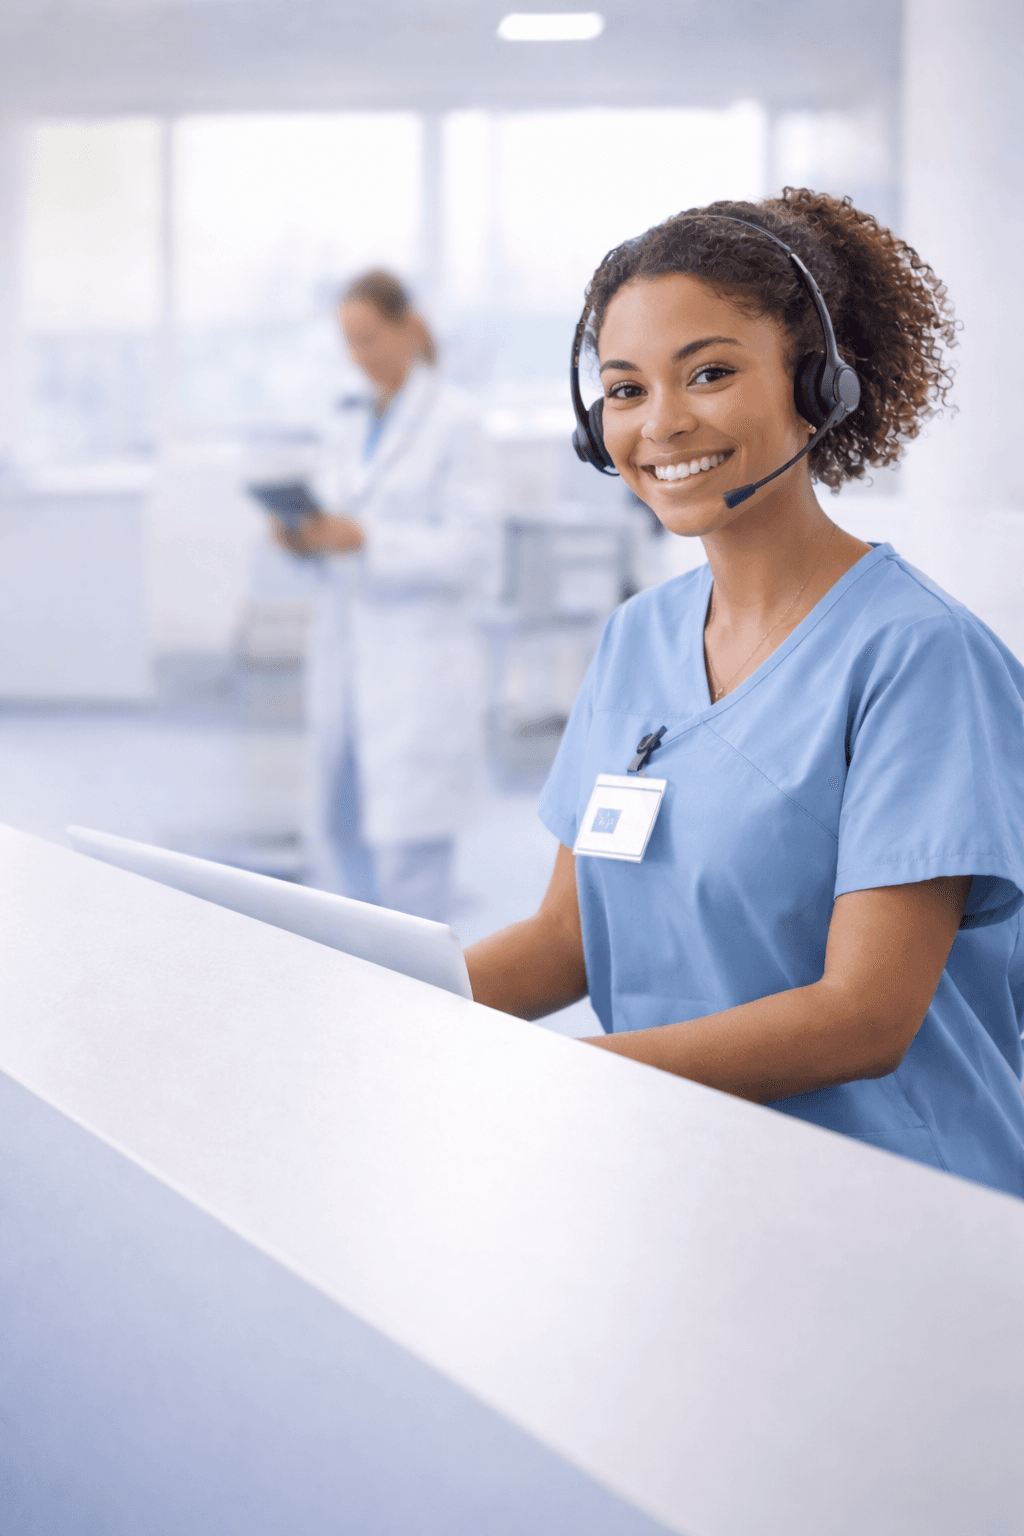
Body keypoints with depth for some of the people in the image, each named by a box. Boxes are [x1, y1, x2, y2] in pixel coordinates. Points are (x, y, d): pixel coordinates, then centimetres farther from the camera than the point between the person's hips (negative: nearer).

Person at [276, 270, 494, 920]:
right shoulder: (355, 426, 16)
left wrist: (365, 540, -21)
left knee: (408, 848, -7)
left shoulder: (454, 420, -5)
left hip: (419, 664, -7)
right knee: (341, 833, 8)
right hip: (348, 648, 7)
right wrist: (306, 538, -4)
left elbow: (472, 551, -11)